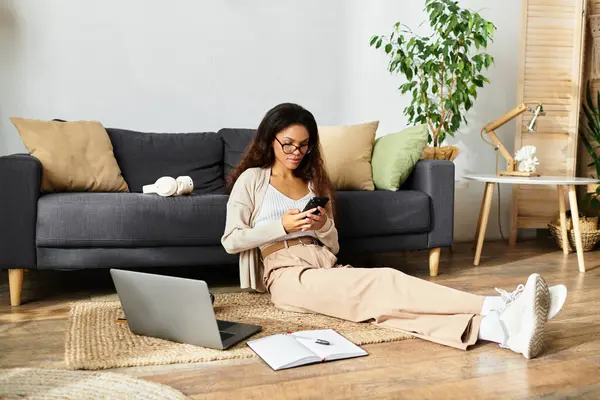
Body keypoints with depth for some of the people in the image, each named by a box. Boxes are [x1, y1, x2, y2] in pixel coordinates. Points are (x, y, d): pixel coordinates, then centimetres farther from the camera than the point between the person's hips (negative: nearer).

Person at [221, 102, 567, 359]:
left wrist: (324, 226, -4)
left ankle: (498, 328, -53)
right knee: (384, 284, -30)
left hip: (327, 269, 4)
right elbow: (231, 240, 0)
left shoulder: (314, 182, 24)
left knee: (383, 297, -30)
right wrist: (283, 226, -11)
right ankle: (498, 307, -45)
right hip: (289, 276, -4)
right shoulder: (251, 180, 10)